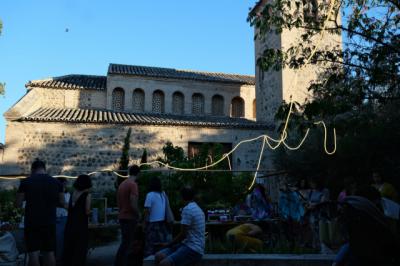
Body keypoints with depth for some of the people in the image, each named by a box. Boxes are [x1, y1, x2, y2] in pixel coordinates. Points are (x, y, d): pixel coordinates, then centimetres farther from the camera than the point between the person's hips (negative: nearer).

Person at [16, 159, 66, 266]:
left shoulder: (26, 182, -3)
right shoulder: (56, 182, 4)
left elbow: (18, 204, -1)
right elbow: (62, 203, 7)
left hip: (32, 222, -2)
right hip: (50, 223, 2)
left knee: (33, 253, 2)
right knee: (49, 252, 9)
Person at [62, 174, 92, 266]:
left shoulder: (73, 193, 7)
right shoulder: (87, 195, -10)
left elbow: (69, 208, 7)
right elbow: (87, 212, -12)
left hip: (70, 224, 6)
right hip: (81, 225, -6)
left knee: (69, 248, 15)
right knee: (80, 249, 3)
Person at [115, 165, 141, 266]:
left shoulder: (122, 184, 12)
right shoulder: (133, 184, -16)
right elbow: (133, 204, -23)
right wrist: (138, 216, -8)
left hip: (122, 216, 9)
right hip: (130, 218, -9)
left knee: (126, 242, 16)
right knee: (126, 243, -2)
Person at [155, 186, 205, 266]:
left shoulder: (187, 209, -14)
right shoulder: (197, 208, 14)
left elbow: (183, 234, -14)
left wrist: (169, 244, 1)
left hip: (193, 250, -9)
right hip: (188, 245, 9)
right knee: (159, 256, -3)